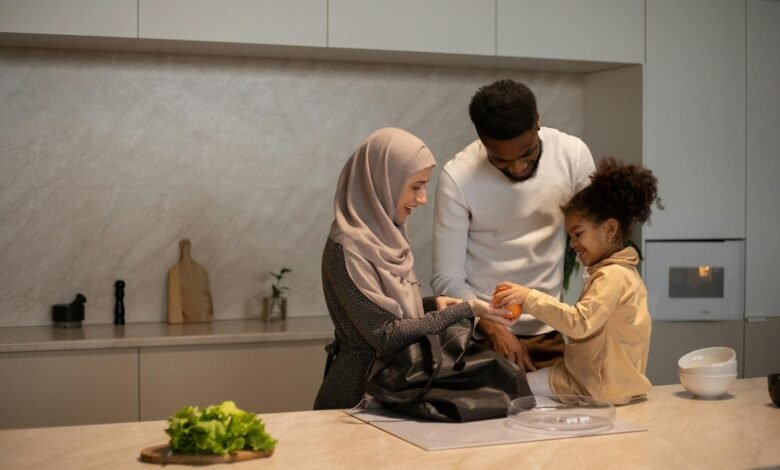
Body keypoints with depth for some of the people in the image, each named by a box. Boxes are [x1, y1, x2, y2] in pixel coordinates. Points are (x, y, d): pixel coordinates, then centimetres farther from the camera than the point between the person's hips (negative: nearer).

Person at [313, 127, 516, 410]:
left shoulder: (382, 236, 8)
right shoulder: (347, 249, -17)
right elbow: (385, 335, -19)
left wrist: (433, 304, -1)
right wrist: (465, 310, -17)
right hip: (359, 394, -8)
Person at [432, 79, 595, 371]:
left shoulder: (573, 154, -9)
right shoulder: (457, 178, -16)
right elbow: (447, 278, -12)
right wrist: (492, 328, -26)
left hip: (551, 332, 2)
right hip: (482, 333, -2)